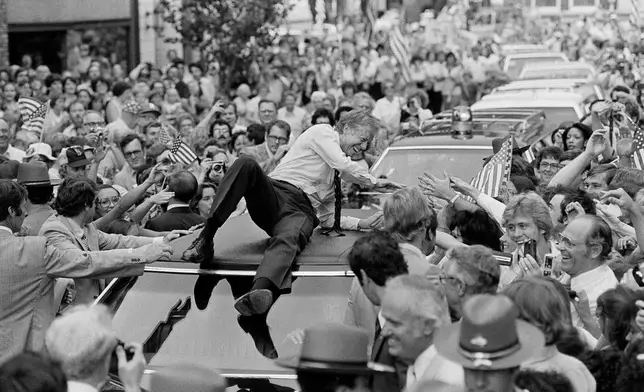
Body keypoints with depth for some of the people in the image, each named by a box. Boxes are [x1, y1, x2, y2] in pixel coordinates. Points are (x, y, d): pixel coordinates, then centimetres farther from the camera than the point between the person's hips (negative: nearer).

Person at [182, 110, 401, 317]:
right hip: (276, 194, -4)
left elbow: (327, 219, 31)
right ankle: (206, 238, -37)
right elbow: (345, 165, -3)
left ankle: (260, 291, -69)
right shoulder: (323, 133, 13)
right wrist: (374, 183, 8)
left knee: (288, 239, -35)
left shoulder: (336, 174, 33)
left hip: (301, 212, 4)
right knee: (246, 164, -35)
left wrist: (363, 223, 22)